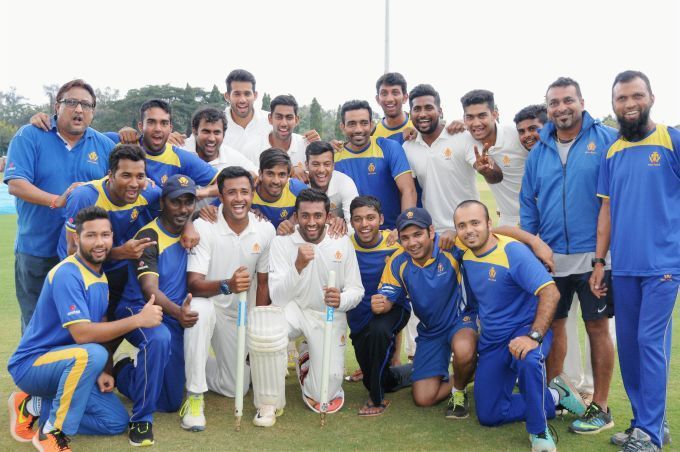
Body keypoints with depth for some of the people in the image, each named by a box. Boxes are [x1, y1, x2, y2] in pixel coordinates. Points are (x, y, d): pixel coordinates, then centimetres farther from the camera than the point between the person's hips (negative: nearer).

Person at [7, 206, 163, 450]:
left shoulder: (101, 276, 5)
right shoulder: (66, 274, -23)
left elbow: (101, 328, 7)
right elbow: (82, 334, -30)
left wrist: (103, 372, -7)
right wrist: (138, 319, -29)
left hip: (69, 365, 8)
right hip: (31, 364, -8)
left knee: (117, 421, 0)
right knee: (92, 354, -37)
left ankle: (34, 406, 9)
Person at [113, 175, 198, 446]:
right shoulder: (149, 236, -16)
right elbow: (149, 289, -27)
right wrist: (177, 312, -45)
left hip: (173, 317, 6)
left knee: (171, 402, 9)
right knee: (159, 339, -42)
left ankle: (127, 373, 37)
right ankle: (142, 419, -24)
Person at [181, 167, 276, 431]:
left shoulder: (265, 230, -9)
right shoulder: (204, 227, -21)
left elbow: (262, 283, 0)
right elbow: (193, 284, -27)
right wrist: (227, 285, -47)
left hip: (240, 314, 4)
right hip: (208, 305, -4)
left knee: (236, 388, 5)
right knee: (199, 309, -41)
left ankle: (193, 370, 37)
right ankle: (195, 396, -26)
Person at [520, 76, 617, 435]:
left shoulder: (606, 140, -6)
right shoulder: (538, 152, 8)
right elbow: (528, 204, 13)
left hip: (594, 256, -4)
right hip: (550, 257, 4)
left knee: (597, 327, 4)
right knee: (552, 324, 13)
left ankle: (600, 407, 18)